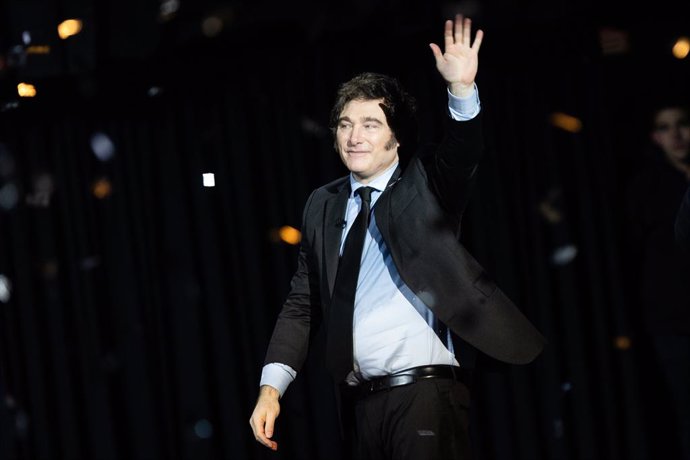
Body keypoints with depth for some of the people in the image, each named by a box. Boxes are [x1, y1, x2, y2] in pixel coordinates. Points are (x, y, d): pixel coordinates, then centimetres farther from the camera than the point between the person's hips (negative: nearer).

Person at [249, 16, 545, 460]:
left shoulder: (426, 183, 3)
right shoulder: (323, 205, 13)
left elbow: (463, 152, -18)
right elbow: (302, 304, 13)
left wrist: (462, 89, -37)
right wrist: (271, 387, 3)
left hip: (426, 389, -4)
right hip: (359, 399, 4)